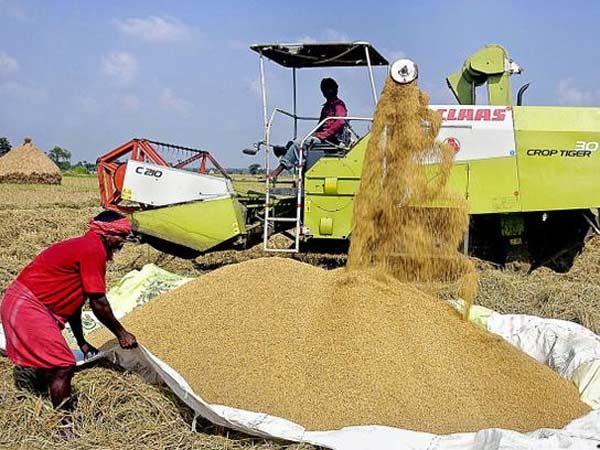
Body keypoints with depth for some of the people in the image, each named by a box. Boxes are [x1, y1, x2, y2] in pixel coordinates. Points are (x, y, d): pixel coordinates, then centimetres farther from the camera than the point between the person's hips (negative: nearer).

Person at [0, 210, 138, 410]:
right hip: (27, 307, -10)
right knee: (64, 366, -8)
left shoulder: (82, 247, 16)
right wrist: (121, 334, -1)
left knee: (48, 361, 19)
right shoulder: (94, 250, -15)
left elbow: (73, 300, 21)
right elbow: (98, 303, -14)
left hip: (18, 303, 10)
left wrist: (82, 343, 26)